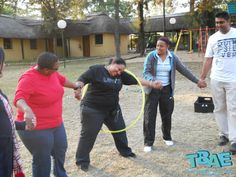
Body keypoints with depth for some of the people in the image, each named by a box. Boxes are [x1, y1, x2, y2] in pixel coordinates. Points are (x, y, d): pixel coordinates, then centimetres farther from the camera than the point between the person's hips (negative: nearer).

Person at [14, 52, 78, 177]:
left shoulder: (51, 73, -3)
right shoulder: (28, 79, -27)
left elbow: (62, 80, 18)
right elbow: (19, 99, -41)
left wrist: (75, 86, 35)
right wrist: (27, 110, -63)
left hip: (56, 124, 9)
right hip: (36, 129, -9)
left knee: (60, 151, 26)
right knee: (42, 161, 3)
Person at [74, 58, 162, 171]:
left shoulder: (121, 75, 4)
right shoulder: (96, 70, -13)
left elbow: (136, 80, 7)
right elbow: (82, 79, -20)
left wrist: (151, 84, 5)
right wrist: (78, 88, -40)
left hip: (113, 109, 7)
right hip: (93, 109, -6)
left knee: (120, 130, 17)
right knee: (88, 134, -1)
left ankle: (125, 151, 41)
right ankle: (82, 161, 15)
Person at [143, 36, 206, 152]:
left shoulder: (172, 57, 0)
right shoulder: (151, 56, -9)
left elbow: (184, 70, 6)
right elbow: (146, 73, -16)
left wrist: (197, 81, 7)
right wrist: (153, 81, -36)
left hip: (166, 90, 3)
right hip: (152, 90, -3)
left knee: (167, 115, 12)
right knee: (150, 116, -3)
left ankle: (167, 137, 33)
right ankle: (148, 142, 6)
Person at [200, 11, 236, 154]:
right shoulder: (213, 38, 6)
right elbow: (208, 60, 8)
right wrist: (202, 78, 4)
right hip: (216, 79, 3)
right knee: (219, 109, 10)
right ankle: (224, 134, 24)